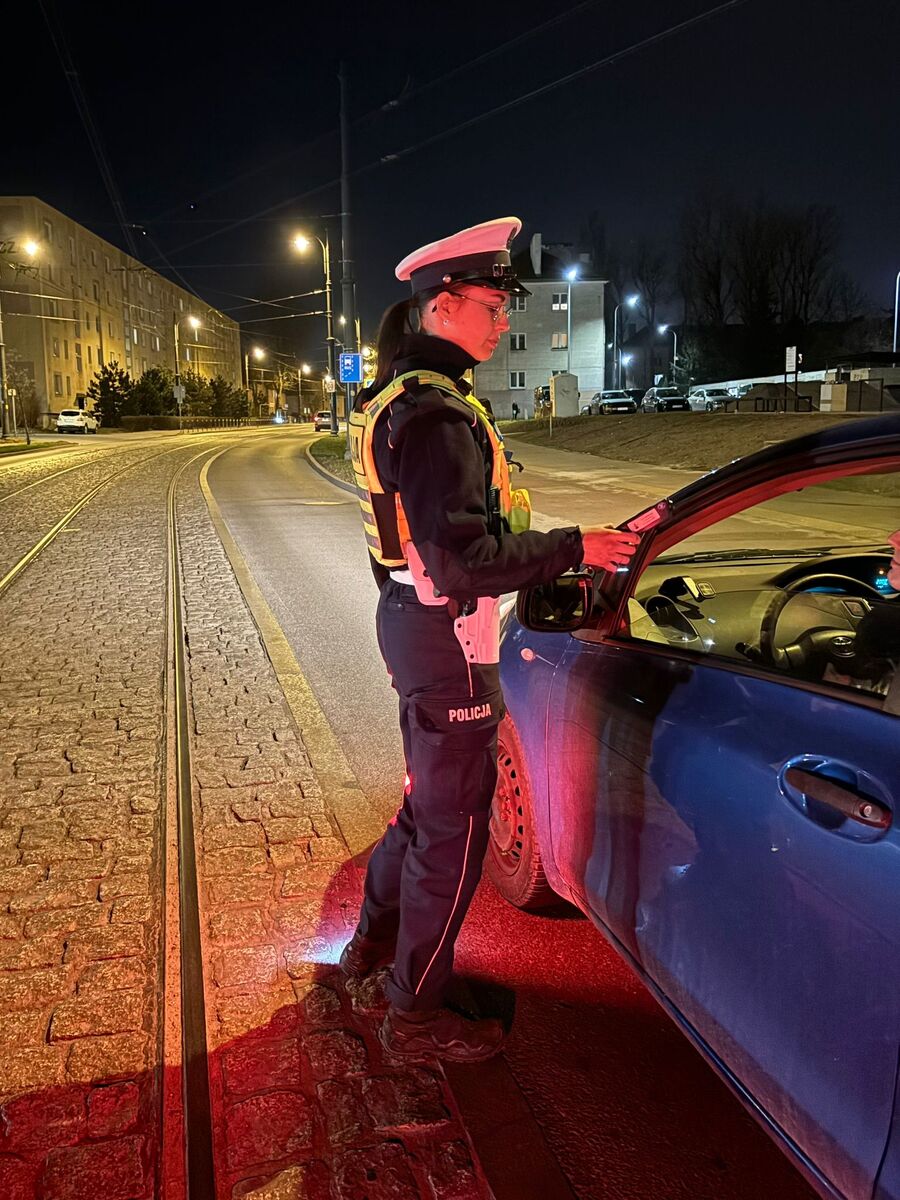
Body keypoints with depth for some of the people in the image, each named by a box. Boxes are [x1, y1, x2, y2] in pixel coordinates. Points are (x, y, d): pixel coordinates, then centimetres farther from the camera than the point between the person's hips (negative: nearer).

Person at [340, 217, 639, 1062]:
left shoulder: (398, 399, 11)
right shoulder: (437, 416, -22)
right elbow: (463, 562, -28)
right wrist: (574, 548, -20)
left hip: (408, 622, 10)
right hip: (446, 643, -10)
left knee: (429, 797, 26)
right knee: (454, 828, 4)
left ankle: (374, 939, 44)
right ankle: (416, 1015, 21)